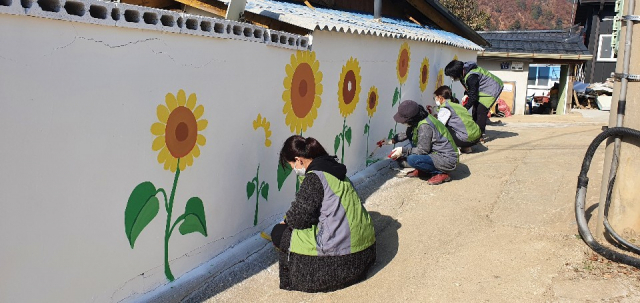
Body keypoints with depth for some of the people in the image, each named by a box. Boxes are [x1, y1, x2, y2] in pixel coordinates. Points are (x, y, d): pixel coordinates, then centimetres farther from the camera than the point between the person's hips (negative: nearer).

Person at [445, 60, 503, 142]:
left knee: (481, 110, -16)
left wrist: (464, 109, -23)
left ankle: (481, 134, -10)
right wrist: (466, 95, -3)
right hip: (482, 90, 10)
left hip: (492, 89, -10)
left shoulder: (471, 77, -33)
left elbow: (473, 96, -29)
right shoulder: (463, 73, -5)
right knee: (475, 110, 6)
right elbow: (470, 88, 13)